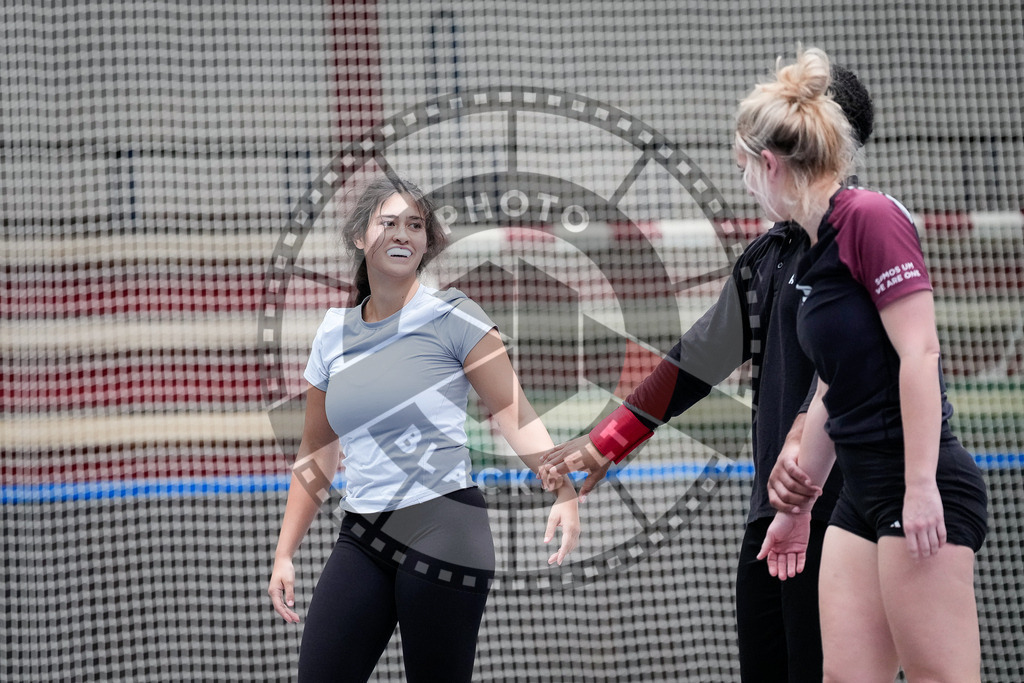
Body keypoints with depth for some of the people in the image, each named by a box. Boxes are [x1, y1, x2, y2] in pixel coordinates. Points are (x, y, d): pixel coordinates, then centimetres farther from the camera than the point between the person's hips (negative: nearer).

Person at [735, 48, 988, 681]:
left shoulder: (871, 216, -10)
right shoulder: (817, 251, 16)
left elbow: (920, 352, -17)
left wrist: (921, 487, -21)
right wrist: (796, 507, 31)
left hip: (923, 494, -9)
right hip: (862, 497, 9)